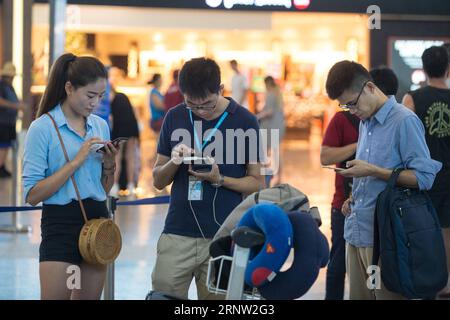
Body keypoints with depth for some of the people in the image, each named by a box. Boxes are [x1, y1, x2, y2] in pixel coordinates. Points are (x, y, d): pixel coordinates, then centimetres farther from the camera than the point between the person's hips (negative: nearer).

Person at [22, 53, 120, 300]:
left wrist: (109, 166, -3)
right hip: (61, 225, -6)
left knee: (89, 296, 11)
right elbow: (32, 195, -16)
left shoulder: (100, 126, 10)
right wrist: (76, 161, -19)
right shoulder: (43, 128, -9)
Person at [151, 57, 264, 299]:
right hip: (177, 235, 2)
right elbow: (158, 181, 10)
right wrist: (174, 162, -11)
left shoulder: (244, 121, -3)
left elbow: (257, 183, 1)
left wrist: (219, 179, -16)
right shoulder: (174, 118, 5)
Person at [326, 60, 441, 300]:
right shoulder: (365, 123, 17)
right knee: (358, 296, 9)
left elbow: (424, 178, -14)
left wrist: (372, 171, -18)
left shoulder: (405, 121, -10)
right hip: (356, 233, 8)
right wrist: (355, 198, 9)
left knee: (388, 295, -5)